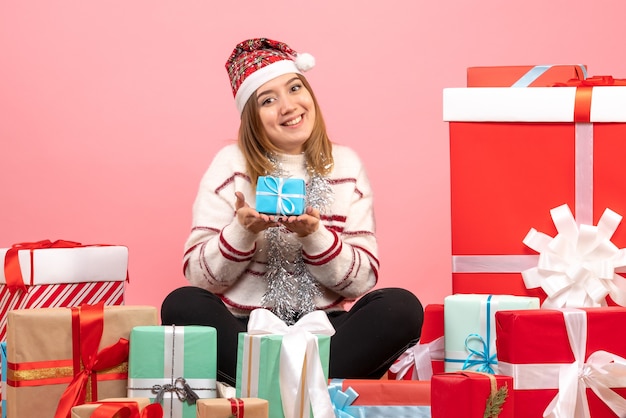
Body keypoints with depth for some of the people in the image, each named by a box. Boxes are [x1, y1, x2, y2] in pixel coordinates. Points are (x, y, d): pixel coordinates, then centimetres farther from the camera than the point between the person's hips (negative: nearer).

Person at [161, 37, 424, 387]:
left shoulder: (345, 165, 7)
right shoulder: (231, 165, 3)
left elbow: (363, 279, 1)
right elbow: (199, 275, -3)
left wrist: (314, 236, -16)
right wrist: (243, 230, -20)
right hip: (245, 331, -1)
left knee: (402, 307, -25)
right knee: (183, 305, -31)